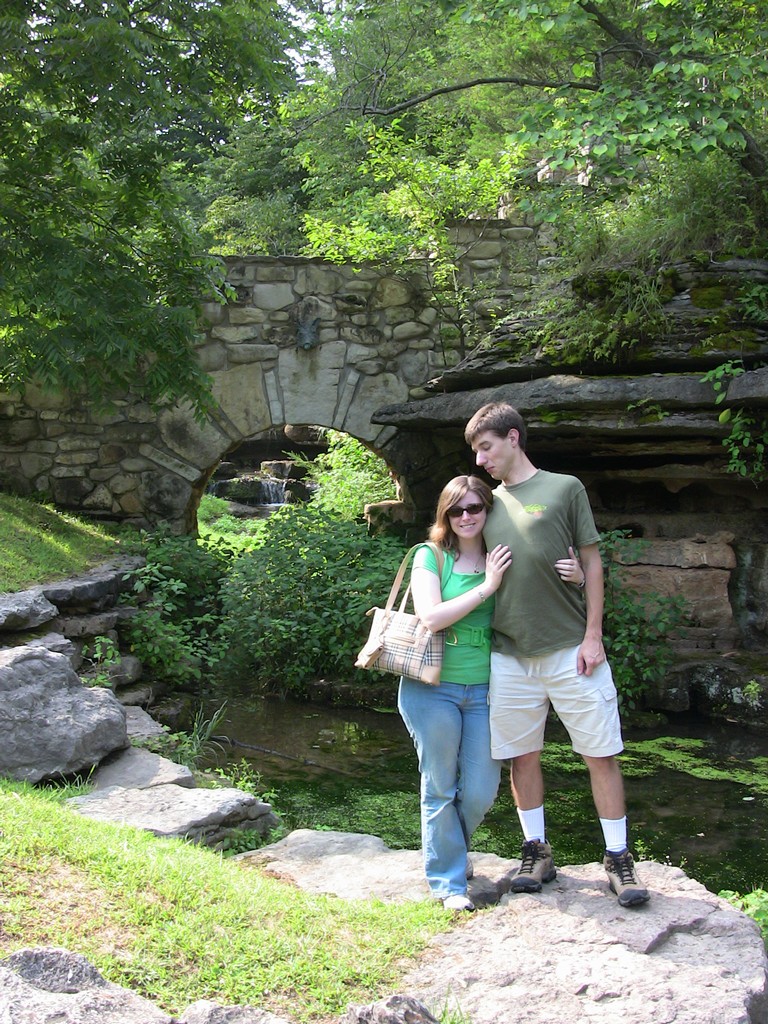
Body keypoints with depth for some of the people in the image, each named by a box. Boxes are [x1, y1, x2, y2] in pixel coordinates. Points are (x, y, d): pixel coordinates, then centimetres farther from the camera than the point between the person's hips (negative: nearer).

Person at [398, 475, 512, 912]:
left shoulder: (503, 559, 6)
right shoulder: (431, 557, -3)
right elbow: (431, 616, -16)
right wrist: (486, 587, -18)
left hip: (485, 690, 3)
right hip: (433, 687, -3)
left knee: (481, 792, 7)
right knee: (441, 788, 6)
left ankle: (453, 845, 39)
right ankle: (448, 881, 22)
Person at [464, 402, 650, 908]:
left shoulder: (564, 488, 1)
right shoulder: (488, 502, 13)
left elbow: (592, 562, 1)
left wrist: (593, 635, -6)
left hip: (571, 648, -4)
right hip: (510, 653, 4)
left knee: (602, 752, 0)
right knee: (523, 755, 9)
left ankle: (619, 857, 12)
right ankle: (538, 853, 23)